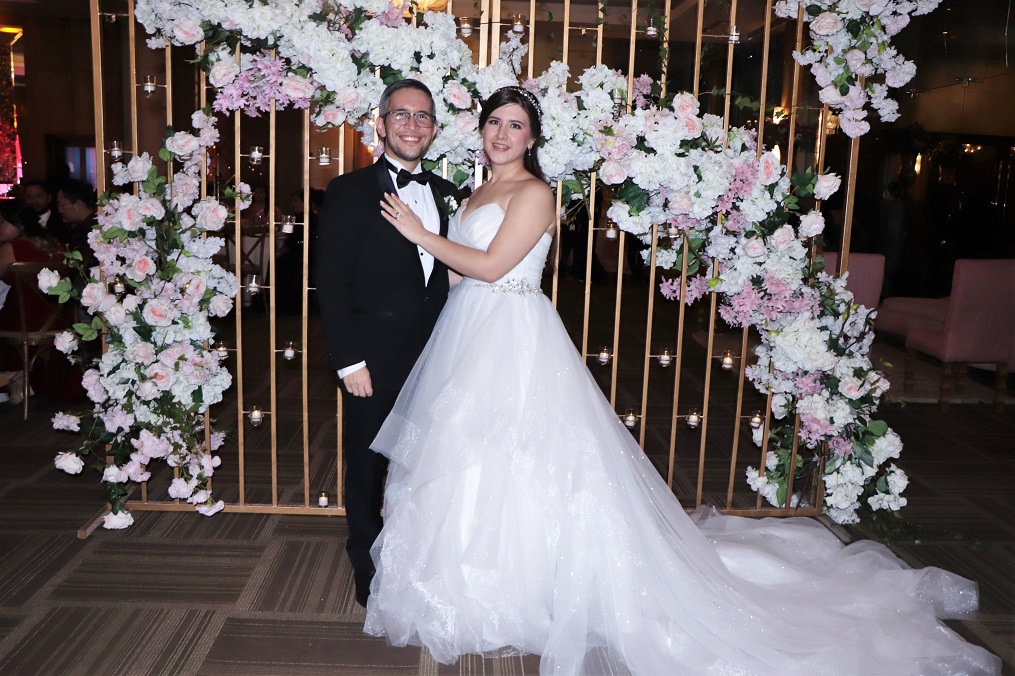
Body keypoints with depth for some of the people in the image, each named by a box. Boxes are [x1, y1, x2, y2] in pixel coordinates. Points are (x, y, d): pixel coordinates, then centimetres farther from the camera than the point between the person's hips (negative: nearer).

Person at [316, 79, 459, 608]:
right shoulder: (350, 192, -6)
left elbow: (447, 276, 11)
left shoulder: (444, 193, 9)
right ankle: (368, 570, 32)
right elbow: (331, 284, -9)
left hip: (431, 356, 4)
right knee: (368, 468, 11)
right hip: (373, 360, -4)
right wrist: (349, 361, -13)